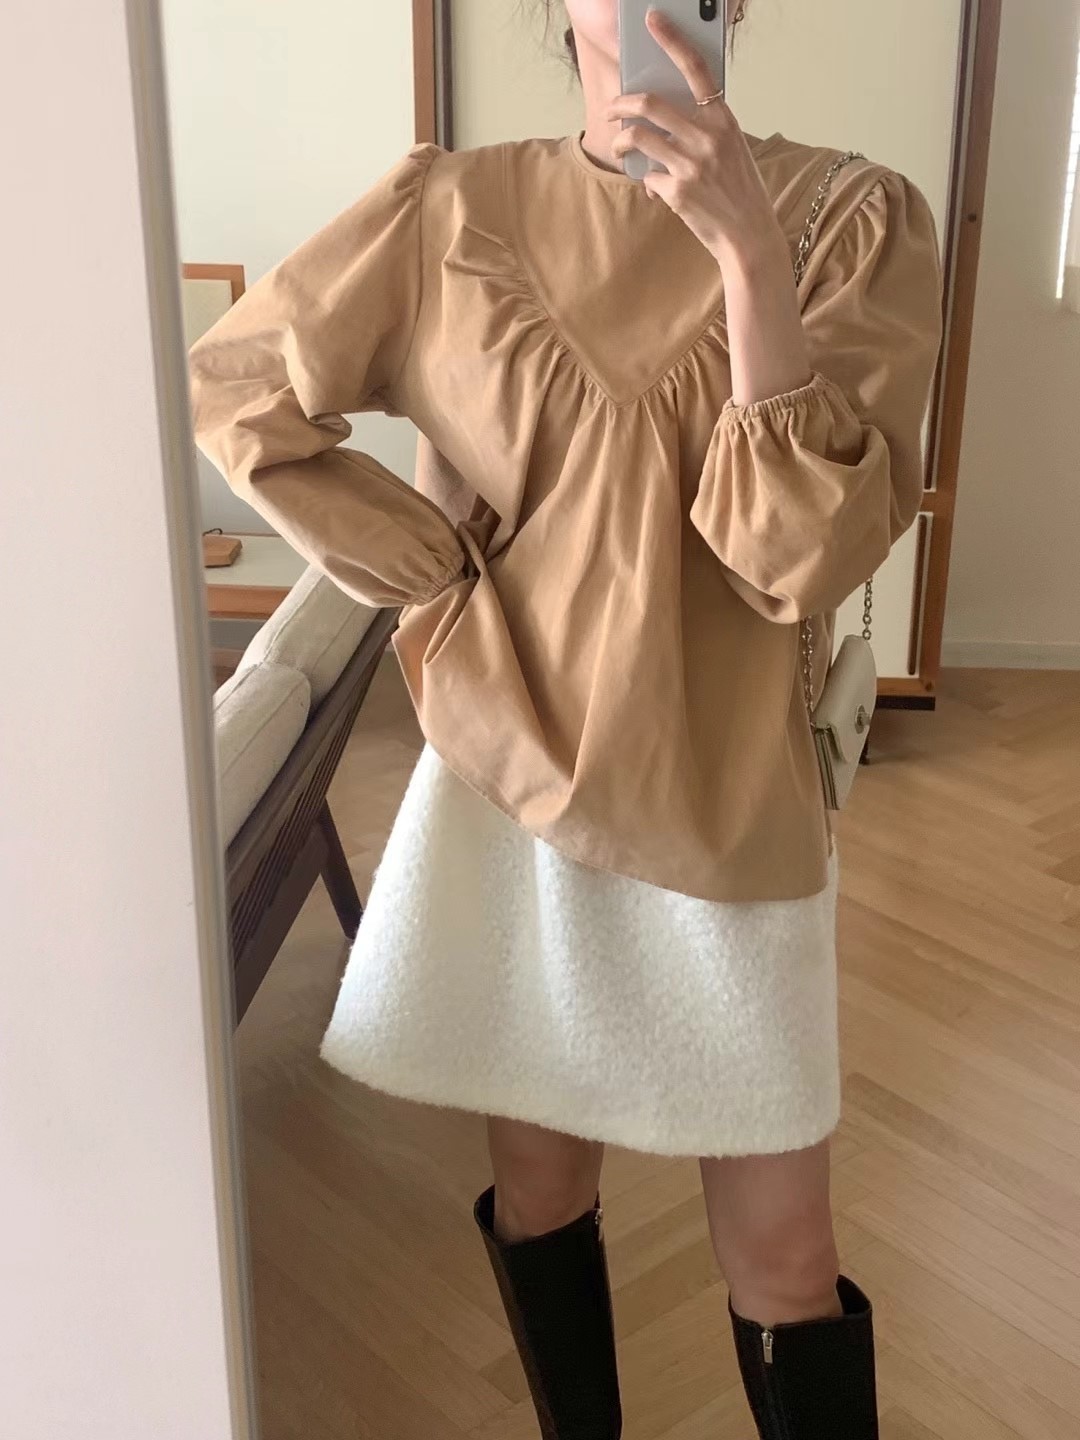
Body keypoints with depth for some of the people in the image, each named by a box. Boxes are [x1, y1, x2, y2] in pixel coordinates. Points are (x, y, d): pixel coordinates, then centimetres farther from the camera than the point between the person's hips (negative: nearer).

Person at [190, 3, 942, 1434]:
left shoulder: (853, 217, -9)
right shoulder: (455, 211, -4)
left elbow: (809, 552, -18)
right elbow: (235, 384, 5)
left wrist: (747, 252, -29)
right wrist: (430, 575, -3)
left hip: (731, 807, -1)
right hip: (509, 782, 2)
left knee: (784, 1262, 7)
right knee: (539, 1189, 18)